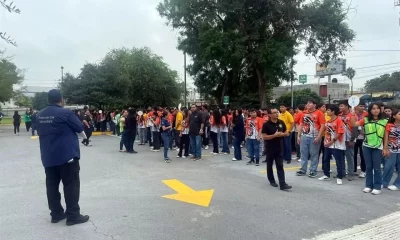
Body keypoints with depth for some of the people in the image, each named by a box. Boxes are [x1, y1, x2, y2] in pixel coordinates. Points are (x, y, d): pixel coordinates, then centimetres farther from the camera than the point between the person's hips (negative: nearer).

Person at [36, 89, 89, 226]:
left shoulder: (40, 115, 8)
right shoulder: (65, 113, -12)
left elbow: (40, 132, 19)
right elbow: (79, 128, -3)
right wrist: (84, 135, 18)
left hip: (48, 157, 7)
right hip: (67, 155, -7)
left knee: (52, 185, 12)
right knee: (71, 185, -1)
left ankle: (56, 214, 20)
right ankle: (73, 216, 2)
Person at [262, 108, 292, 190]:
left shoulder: (281, 122, 2)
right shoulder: (266, 124, -12)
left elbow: (287, 133, 9)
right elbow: (264, 137, -15)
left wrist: (281, 134, -12)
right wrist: (274, 135, -22)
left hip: (280, 147, 3)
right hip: (270, 148, -3)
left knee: (280, 166, -1)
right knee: (270, 165, 13)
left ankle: (282, 184, -4)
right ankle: (271, 180, 30)